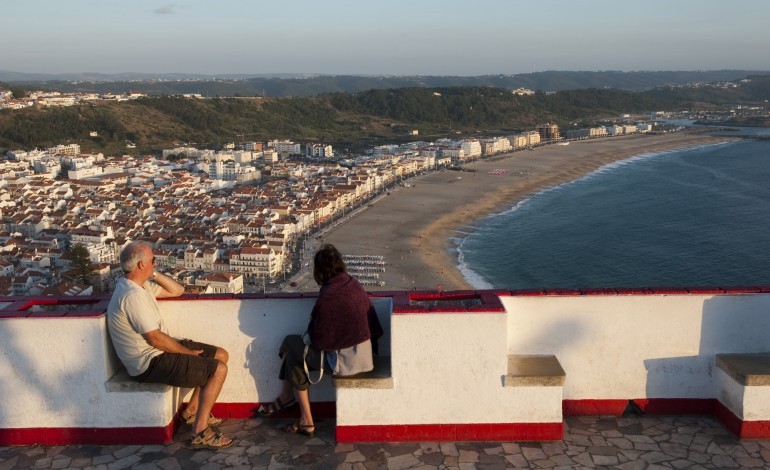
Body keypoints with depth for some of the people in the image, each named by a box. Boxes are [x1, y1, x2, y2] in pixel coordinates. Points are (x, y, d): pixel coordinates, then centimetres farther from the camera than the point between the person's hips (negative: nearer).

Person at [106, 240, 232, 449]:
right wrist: (188, 352, -11)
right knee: (219, 370, -15)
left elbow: (177, 290, 15)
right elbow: (155, 339, -24)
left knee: (221, 355, 11)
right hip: (150, 363, -10)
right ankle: (200, 434, -11)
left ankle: (192, 410, 20)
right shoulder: (133, 296, -25)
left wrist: (154, 274, 0)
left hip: (157, 351, 10)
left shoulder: (139, 285, 7)